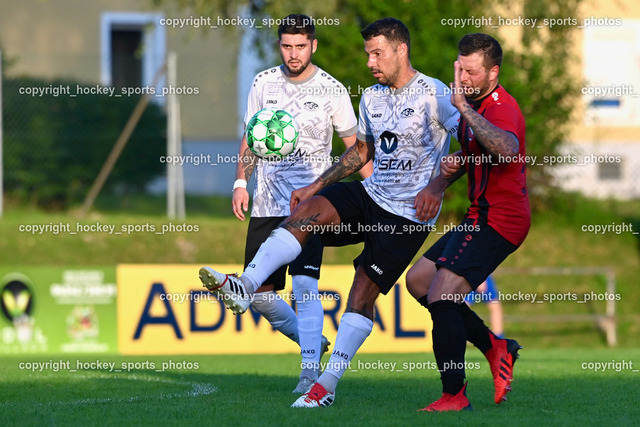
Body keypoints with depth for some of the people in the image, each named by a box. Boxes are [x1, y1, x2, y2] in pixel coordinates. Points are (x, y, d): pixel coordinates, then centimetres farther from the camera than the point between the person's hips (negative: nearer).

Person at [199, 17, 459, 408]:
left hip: (409, 214, -6)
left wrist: (436, 187, -30)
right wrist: (316, 186, 17)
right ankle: (247, 285, -35)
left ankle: (327, 385, -5)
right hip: (371, 195, 6)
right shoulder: (372, 97, 11)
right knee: (308, 208, -20)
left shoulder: (432, 94, -12)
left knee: (363, 290, -11)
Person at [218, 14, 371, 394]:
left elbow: (355, 147, 4)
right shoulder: (264, 84, 7)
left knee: (305, 284, -20)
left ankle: (311, 372, -17)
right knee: (259, 293, 3)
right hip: (268, 202, 4)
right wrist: (241, 181, 7)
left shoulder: (332, 91, -2)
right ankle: (313, 343, 26)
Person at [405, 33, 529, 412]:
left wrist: (463, 107, -40)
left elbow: (506, 149, -44)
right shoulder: (475, 105, 12)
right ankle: (494, 347, 18)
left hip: (498, 220, -11)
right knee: (418, 281, 15)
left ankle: (455, 396, -6)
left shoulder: (502, 107, -20)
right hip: (481, 218, 11)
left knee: (441, 297, -16)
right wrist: (454, 165, 7)